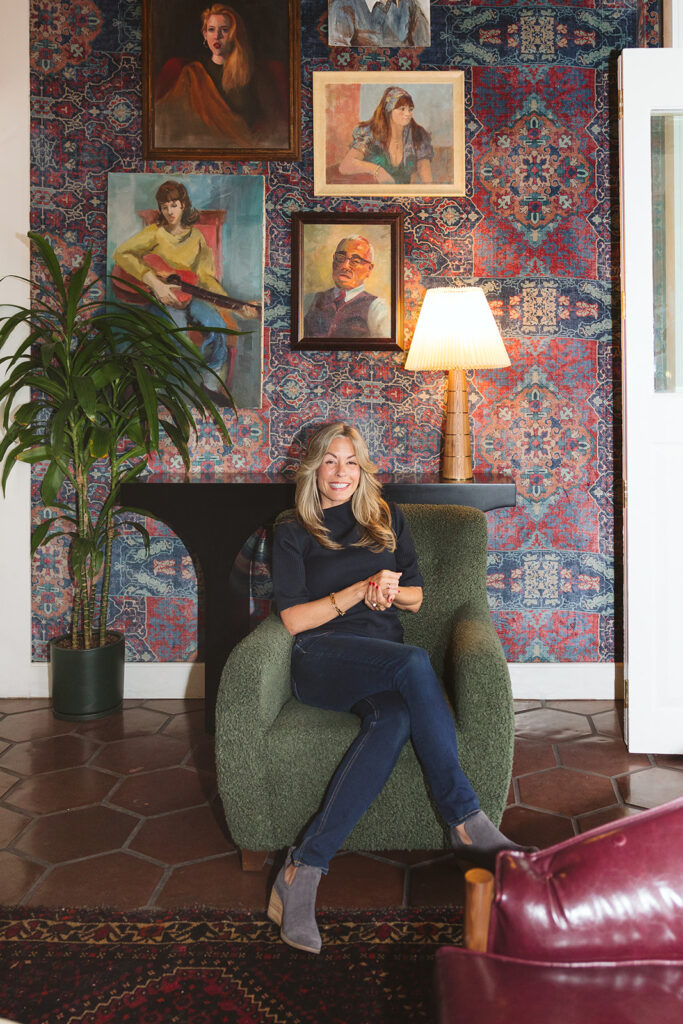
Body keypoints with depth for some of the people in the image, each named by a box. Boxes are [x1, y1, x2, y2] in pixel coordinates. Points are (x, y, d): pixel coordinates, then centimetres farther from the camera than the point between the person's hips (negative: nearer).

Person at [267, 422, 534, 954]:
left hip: (384, 662, 3)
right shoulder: (293, 533, 13)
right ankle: (468, 823, -28)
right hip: (321, 656, -3)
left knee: (395, 717, -35)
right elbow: (294, 619, 2)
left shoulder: (388, 519, 22)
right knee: (414, 661, -34)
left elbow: (415, 596, 21)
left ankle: (305, 867, -33)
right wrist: (360, 591, -9)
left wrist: (387, 593, -3)